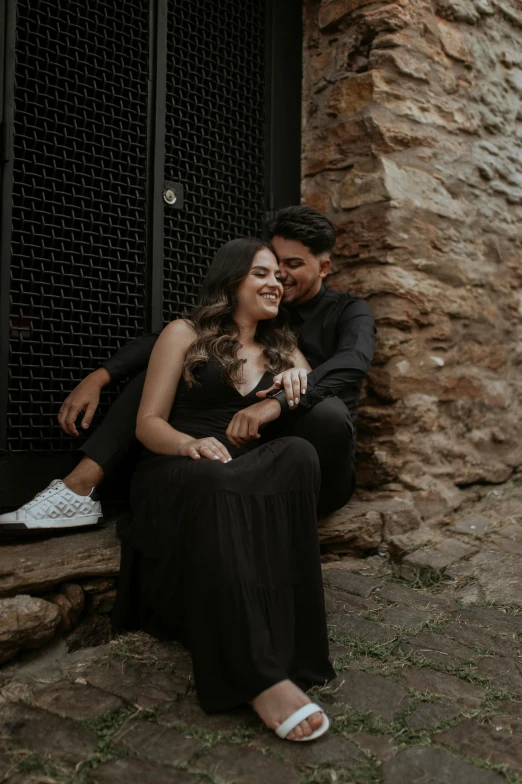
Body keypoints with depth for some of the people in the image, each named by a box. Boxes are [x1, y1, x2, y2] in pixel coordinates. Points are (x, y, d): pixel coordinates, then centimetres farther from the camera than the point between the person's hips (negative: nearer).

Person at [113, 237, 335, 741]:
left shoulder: (283, 349, 22)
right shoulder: (185, 334, 10)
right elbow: (148, 423, 3)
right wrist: (191, 444, -19)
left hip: (255, 475, 3)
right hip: (178, 473, -3)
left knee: (298, 455, -32)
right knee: (215, 483, -40)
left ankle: (279, 645, -35)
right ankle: (259, 676, -43)